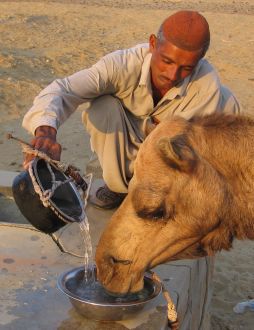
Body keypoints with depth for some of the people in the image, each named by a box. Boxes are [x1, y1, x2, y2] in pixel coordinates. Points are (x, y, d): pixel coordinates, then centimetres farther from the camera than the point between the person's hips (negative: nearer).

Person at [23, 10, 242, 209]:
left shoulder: (207, 86, -32)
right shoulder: (122, 65, -34)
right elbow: (63, 89, -45)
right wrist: (46, 131, -64)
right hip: (127, 144, -1)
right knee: (103, 106, -30)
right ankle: (119, 185, -5)